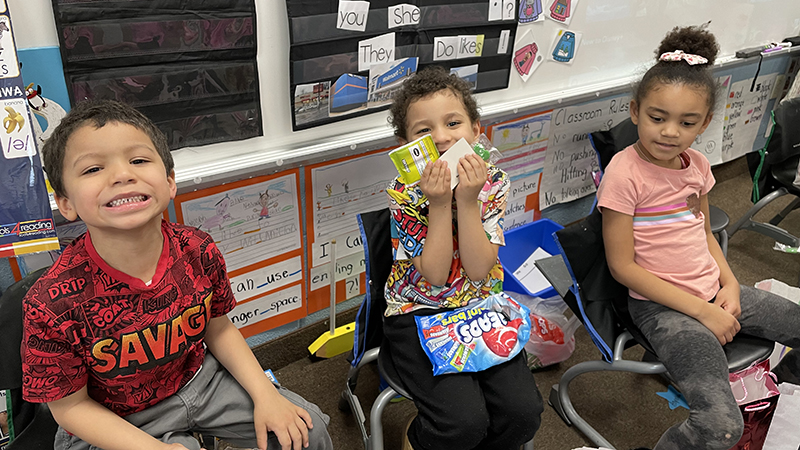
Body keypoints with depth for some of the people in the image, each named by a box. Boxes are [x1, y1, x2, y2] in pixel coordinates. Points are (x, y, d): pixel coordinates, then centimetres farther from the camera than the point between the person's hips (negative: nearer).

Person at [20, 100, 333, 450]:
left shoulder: (198, 252, -17)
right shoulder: (52, 305, -26)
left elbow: (218, 329, 0)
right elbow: (71, 406, -14)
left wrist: (264, 394, -9)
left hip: (198, 378, 3)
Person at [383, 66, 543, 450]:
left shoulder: (492, 184, -7)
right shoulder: (404, 194, -14)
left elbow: (479, 270, -15)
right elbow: (434, 276, -18)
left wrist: (467, 201, -25)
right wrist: (440, 205, -27)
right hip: (418, 314, -3)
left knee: (523, 411, -14)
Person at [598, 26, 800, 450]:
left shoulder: (697, 164, 4)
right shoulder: (624, 172, -17)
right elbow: (623, 266, -17)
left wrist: (729, 284, 1)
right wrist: (701, 310, -16)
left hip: (713, 291, 8)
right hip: (661, 305, -7)